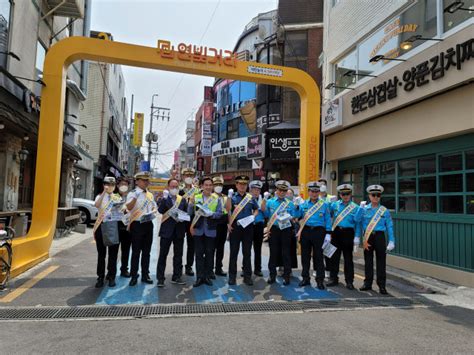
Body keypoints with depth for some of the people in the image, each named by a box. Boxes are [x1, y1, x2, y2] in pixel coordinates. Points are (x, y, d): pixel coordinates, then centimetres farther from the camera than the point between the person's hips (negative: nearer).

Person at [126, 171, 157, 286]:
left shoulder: (150, 195, 13)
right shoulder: (132, 193, -6)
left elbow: (154, 207, 21)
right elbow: (129, 207, -23)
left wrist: (153, 213, -1)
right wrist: (136, 196, -35)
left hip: (148, 224, 6)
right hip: (137, 224, -5)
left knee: (146, 251, 11)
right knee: (136, 251, -1)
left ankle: (145, 275, 21)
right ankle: (134, 276, 10)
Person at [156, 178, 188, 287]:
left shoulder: (182, 199, 11)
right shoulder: (163, 198, 1)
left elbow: (186, 213, 10)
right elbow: (160, 210, -16)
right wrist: (164, 198, -23)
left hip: (179, 230, 3)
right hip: (167, 230, -3)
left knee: (178, 255, 9)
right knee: (163, 255, 1)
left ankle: (176, 277, 20)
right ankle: (160, 278, 8)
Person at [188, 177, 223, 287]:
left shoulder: (216, 199, 3)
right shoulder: (196, 197, 4)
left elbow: (219, 213, -3)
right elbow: (189, 212, -2)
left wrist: (210, 214, -21)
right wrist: (191, 203, -20)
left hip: (210, 230, 0)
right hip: (198, 230, 0)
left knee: (209, 253, 7)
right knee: (199, 253, 4)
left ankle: (207, 276, 18)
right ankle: (199, 277, 11)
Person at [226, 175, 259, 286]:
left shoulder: (251, 198, 7)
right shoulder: (232, 198, -1)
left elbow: (256, 210, 18)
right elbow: (227, 212, -4)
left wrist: (253, 216, -1)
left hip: (248, 227, 2)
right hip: (235, 227, -2)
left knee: (247, 252, 8)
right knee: (234, 252, 5)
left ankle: (247, 276, 16)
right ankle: (232, 276, 14)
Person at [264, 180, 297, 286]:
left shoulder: (290, 203, 6)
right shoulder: (270, 202, 6)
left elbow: (294, 217, 4)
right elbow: (266, 215, 5)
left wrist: (288, 217, -13)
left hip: (286, 230, 0)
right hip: (273, 229, 0)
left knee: (286, 253, 4)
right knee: (273, 253, 6)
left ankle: (286, 276, 14)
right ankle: (272, 275, 17)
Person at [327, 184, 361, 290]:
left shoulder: (355, 207, 0)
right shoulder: (334, 205, 6)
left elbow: (357, 224, -1)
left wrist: (357, 237, -7)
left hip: (348, 233, -2)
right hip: (336, 232, 2)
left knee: (348, 258, 5)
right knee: (334, 257, 7)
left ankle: (349, 281, 15)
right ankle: (333, 279, 18)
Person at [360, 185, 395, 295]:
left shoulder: (384, 210, 2)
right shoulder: (364, 209, 3)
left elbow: (389, 226, 3)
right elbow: (360, 223, 7)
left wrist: (391, 241, -1)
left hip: (379, 236, -1)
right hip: (368, 237, 1)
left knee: (381, 261, 2)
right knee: (368, 261, 10)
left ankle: (382, 285, 10)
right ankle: (368, 283, 21)